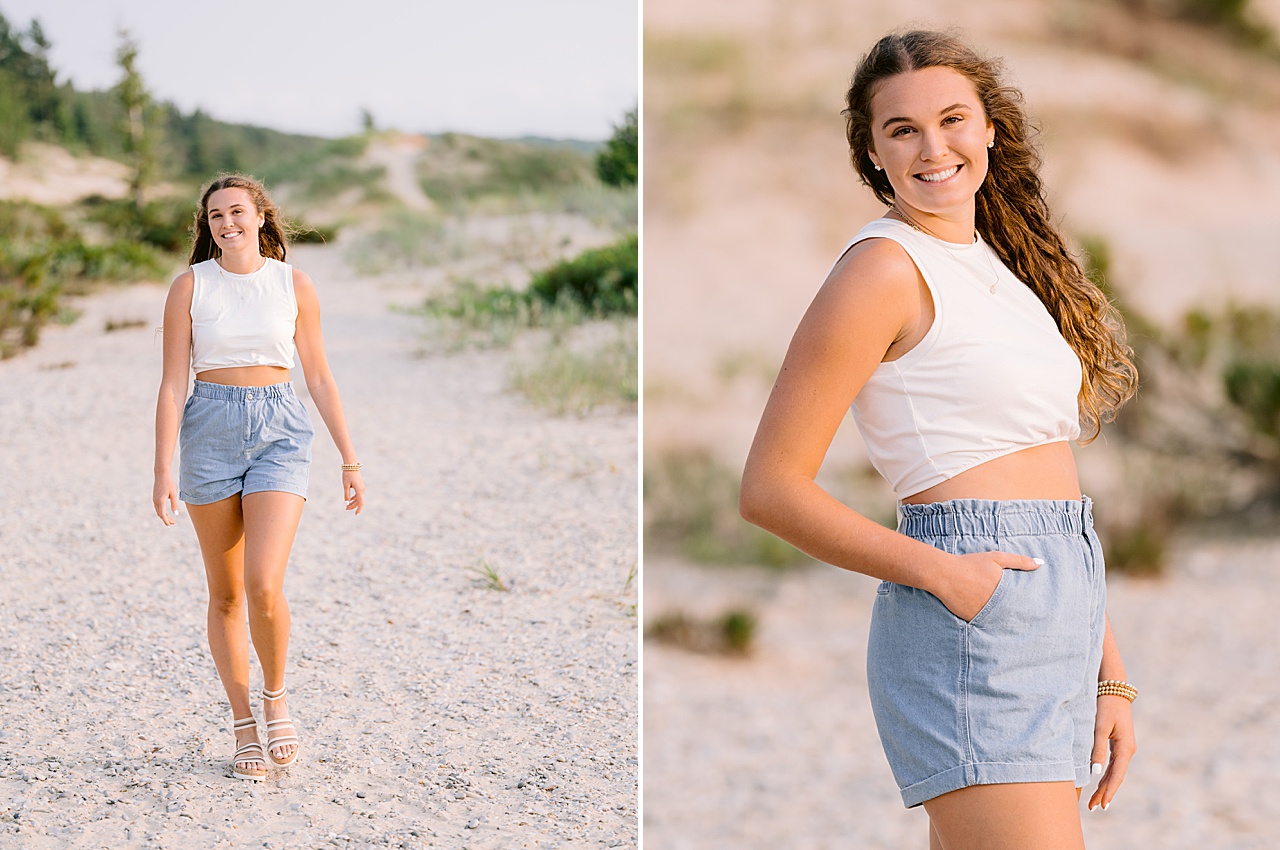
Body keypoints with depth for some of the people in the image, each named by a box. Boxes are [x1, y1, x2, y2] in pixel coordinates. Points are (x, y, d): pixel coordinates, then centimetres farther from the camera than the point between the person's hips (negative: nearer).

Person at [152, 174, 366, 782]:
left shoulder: (294, 285, 3)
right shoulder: (190, 286, 1)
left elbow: (318, 376, 8)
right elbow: (172, 383, -1)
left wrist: (350, 459, 6)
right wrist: (163, 471, -7)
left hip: (280, 433, -1)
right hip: (210, 430, 1)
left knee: (264, 587, -16)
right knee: (226, 595, 7)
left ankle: (275, 695, 11)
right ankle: (245, 729, 18)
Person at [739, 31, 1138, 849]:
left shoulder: (1002, 268, 18)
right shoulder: (886, 268, -7)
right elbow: (772, 487, -11)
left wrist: (1111, 680, 14)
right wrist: (941, 573, -19)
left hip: (1056, 629, 8)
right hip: (974, 629, -8)